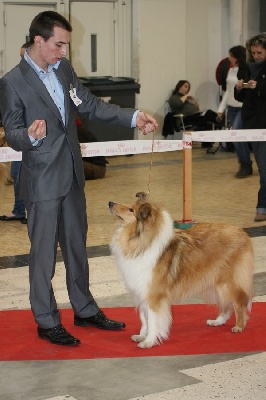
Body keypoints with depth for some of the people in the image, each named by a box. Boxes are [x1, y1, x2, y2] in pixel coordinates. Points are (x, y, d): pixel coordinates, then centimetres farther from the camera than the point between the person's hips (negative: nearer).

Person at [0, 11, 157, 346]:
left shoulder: (64, 69, 5)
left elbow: (90, 105, 9)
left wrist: (133, 117, -1)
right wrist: (30, 136, -35)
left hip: (71, 175, 7)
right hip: (42, 180, -7)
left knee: (77, 246, 18)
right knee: (43, 253, 4)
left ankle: (84, 310, 32)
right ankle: (46, 322, 17)